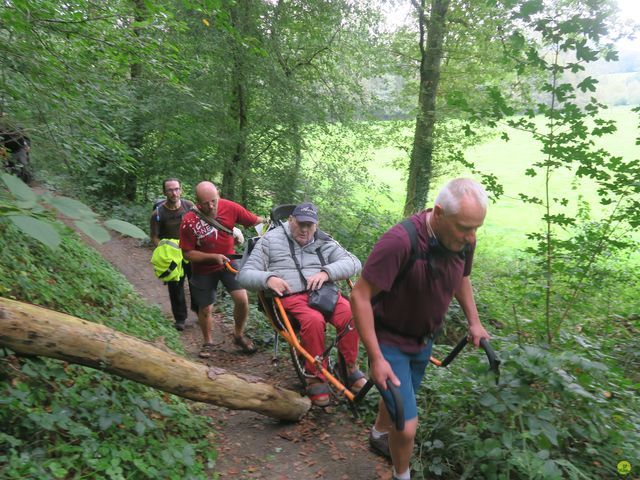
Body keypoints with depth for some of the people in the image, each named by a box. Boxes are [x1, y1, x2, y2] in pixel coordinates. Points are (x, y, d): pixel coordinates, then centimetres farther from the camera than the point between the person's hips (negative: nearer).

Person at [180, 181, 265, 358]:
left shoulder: (230, 207, -19)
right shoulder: (189, 222, -23)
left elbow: (256, 221, -13)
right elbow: (188, 254, -17)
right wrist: (213, 257, -28)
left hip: (228, 263, 1)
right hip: (203, 270, -1)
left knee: (242, 299, -12)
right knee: (205, 309, 9)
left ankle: (239, 335, 15)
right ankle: (208, 342, 36)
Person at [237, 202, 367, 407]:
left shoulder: (324, 242, 15)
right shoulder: (271, 240, 8)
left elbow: (353, 262, 4)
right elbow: (245, 274, 3)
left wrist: (326, 272, -14)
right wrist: (268, 278, -18)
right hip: (290, 296, -2)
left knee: (350, 314, -27)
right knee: (313, 320, -34)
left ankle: (349, 369, -5)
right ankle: (317, 378, -15)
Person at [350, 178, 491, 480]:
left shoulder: (463, 241, -13)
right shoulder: (400, 241, -36)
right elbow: (360, 297, -30)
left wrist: (474, 322, 9)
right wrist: (376, 358, -28)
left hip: (423, 339, 7)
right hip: (390, 340, -6)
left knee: (401, 398, 28)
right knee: (407, 423, -8)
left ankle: (379, 435, 60)